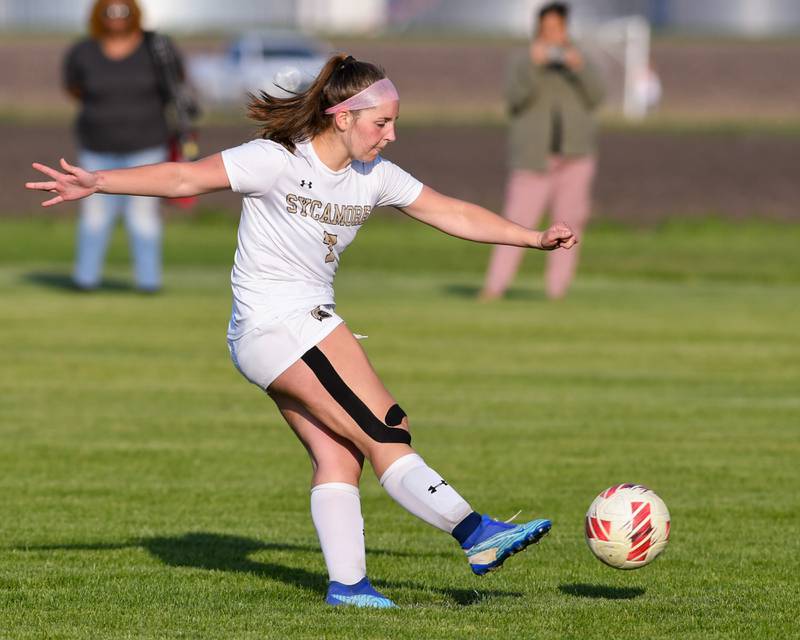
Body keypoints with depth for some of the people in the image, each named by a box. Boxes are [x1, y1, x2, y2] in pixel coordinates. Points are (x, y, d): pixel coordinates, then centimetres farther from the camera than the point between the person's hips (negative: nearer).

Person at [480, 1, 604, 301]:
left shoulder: (578, 61, 8)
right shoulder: (523, 64, 1)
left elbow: (595, 97, -4)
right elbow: (516, 99, -15)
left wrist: (579, 69, -21)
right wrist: (533, 65, -29)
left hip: (574, 158, 3)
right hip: (534, 159, -3)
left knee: (568, 225, -1)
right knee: (517, 222, -10)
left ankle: (556, 291, 3)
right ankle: (493, 287, -13)